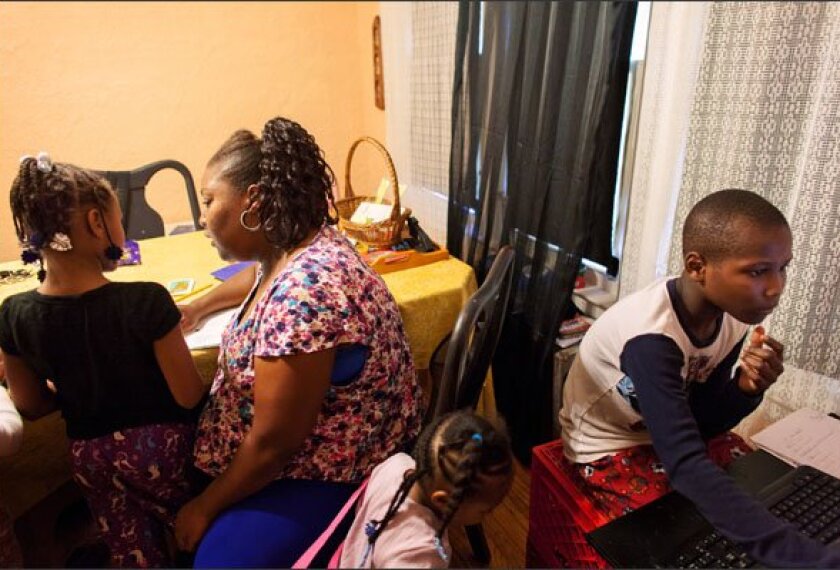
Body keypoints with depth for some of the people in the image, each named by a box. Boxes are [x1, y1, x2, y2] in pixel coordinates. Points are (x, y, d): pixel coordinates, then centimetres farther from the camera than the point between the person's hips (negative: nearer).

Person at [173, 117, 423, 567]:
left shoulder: (303, 294, -33)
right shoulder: (293, 243, -3)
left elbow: (272, 444, -25)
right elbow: (259, 277, 25)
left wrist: (205, 507, -9)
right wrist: (195, 309, 24)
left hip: (334, 468, -9)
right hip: (301, 437, 9)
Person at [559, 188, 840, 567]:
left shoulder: (732, 316, -11)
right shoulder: (651, 337, -36)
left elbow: (701, 423, -4)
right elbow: (686, 465, -39)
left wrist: (746, 389, -24)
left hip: (671, 432, 7)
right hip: (607, 449, -7)